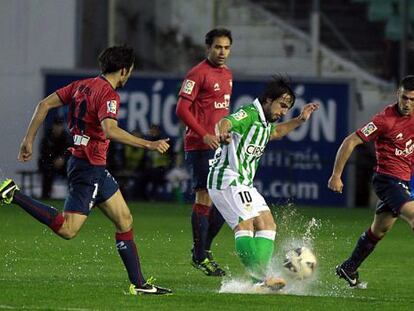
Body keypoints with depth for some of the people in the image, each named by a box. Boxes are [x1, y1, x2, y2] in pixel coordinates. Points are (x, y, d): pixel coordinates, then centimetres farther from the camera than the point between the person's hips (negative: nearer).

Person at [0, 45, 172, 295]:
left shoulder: (82, 85, 10)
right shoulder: (108, 94, -16)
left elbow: (45, 104, 9)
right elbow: (110, 130, -33)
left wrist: (29, 139, 13)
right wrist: (148, 144, -32)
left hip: (96, 169, 10)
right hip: (89, 168, -10)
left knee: (124, 220, 10)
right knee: (67, 229, -11)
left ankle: (139, 283, 10)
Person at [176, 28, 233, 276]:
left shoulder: (227, 74, 16)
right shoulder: (199, 73, -10)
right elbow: (182, 108, -14)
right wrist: (204, 135, -20)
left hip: (220, 146, 8)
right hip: (200, 146, -8)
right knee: (205, 197, -6)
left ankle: (204, 248, 19)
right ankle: (200, 256, 0)